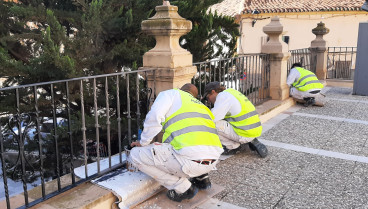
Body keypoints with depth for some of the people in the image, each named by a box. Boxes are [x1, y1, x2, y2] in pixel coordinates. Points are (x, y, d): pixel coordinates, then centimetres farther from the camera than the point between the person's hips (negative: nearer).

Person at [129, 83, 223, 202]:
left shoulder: (172, 93, 14)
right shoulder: (201, 105, 32)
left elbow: (154, 116, -5)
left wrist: (143, 143, 9)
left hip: (191, 161, -9)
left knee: (135, 155, 4)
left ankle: (183, 188, 5)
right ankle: (202, 178, 25)